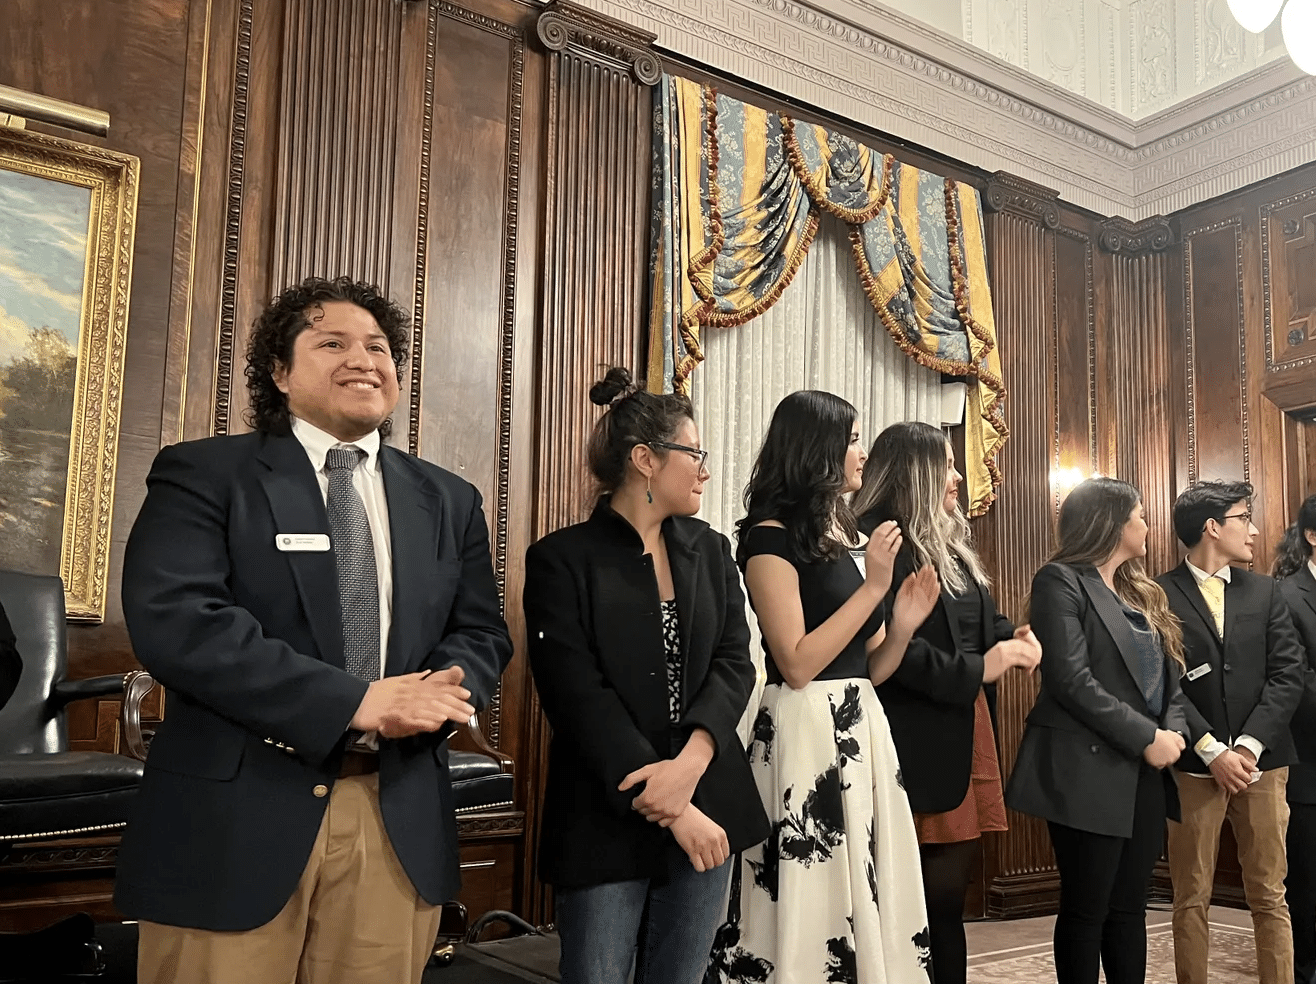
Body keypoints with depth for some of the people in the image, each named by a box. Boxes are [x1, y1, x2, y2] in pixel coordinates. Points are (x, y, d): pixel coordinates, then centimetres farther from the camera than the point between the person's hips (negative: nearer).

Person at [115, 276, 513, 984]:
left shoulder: (448, 501, 13)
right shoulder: (204, 474, -2)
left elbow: (482, 632, 12)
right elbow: (173, 621, -15)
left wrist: (436, 692, -13)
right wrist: (356, 702, -19)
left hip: (399, 825, 4)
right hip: (236, 817, -3)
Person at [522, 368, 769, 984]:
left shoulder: (710, 550, 9)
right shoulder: (562, 560, -7)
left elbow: (735, 662, -1)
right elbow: (580, 698, -14)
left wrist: (691, 761, -18)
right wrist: (671, 810, -15)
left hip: (708, 806, 5)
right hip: (608, 818, -4)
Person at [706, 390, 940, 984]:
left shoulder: (847, 538, 14)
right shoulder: (771, 536, -10)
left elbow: (866, 669, 15)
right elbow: (797, 665, -16)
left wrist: (902, 627, -5)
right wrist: (874, 586, -14)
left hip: (862, 733, 8)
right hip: (806, 736, -8)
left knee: (869, 903, 13)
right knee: (812, 905, 2)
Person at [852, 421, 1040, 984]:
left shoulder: (949, 543, 17)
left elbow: (979, 621, 20)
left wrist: (1013, 638, -1)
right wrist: (974, 671, -19)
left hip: (967, 728, 9)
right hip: (921, 740, -9)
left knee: (949, 890, 15)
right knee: (937, 895, 0)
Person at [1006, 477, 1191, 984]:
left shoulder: (1142, 593, 17)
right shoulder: (1061, 581, -8)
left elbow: (1168, 677, 15)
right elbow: (1070, 679, -18)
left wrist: (1174, 730, -4)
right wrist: (1147, 737, -16)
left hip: (1145, 773, 7)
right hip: (1091, 771, -7)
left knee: (1129, 907, 13)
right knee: (1086, 909, 2)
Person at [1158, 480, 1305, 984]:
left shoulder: (1265, 591, 11)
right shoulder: (1160, 596, -2)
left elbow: (1287, 673, 3)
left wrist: (1249, 744, -8)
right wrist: (1212, 751, -12)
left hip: (1262, 761, 3)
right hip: (1195, 766, -3)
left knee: (1270, 896, 8)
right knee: (1192, 900, 5)